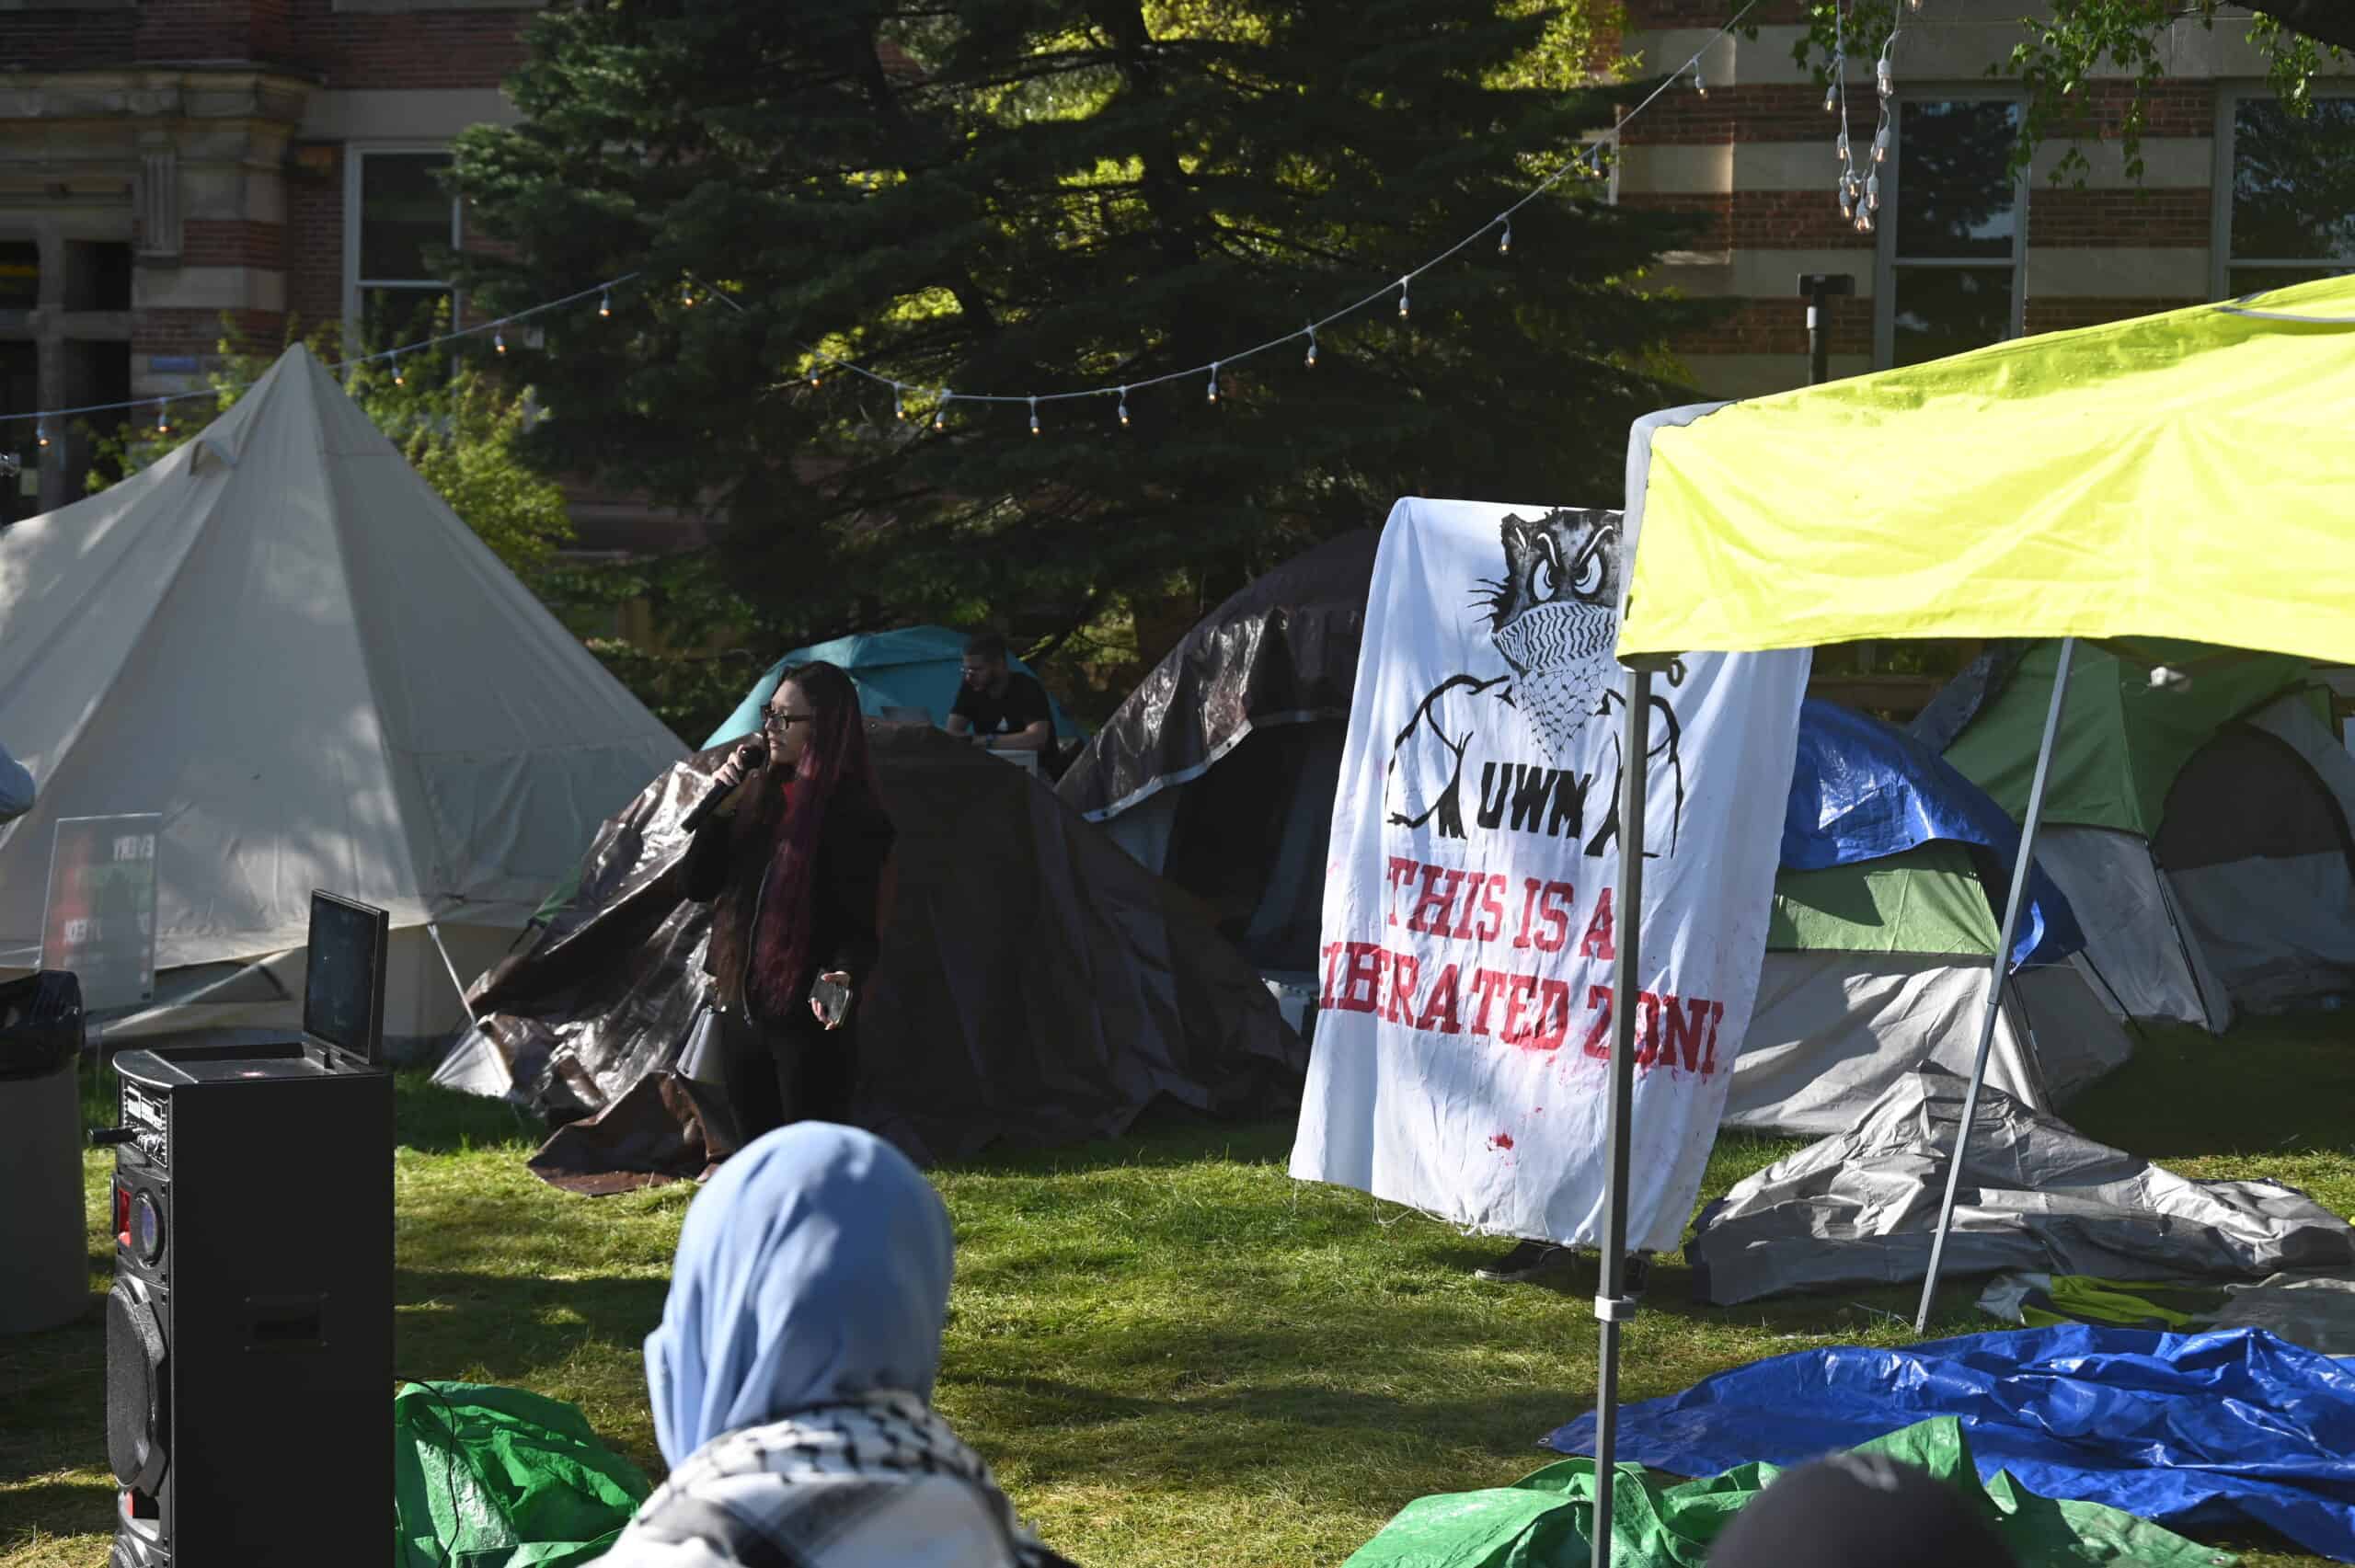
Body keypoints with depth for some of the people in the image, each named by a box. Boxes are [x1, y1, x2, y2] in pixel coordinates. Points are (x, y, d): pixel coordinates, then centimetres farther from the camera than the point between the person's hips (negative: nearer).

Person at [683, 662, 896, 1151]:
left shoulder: (852, 816, -12)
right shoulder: (759, 794, 8)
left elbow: (859, 924, -14)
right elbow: (699, 885, 8)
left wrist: (843, 976, -34)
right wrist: (719, 804, -3)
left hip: (808, 1019, -7)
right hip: (741, 1009, 8)